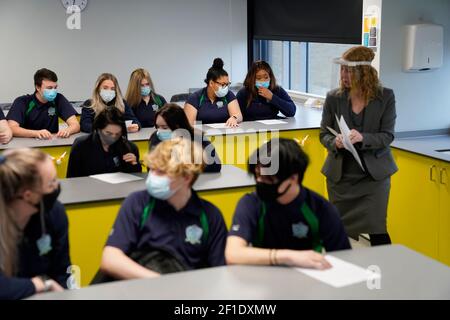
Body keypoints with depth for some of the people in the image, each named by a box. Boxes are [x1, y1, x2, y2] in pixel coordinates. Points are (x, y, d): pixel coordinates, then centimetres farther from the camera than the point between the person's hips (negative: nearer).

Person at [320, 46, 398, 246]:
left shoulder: (385, 97, -5)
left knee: (377, 232, -5)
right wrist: (335, 142, -20)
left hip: (374, 175, -2)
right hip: (340, 175, 2)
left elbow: (387, 136, -7)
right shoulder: (333, 98, -2)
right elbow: (324, 135, 4)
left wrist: (362, 138, -27)